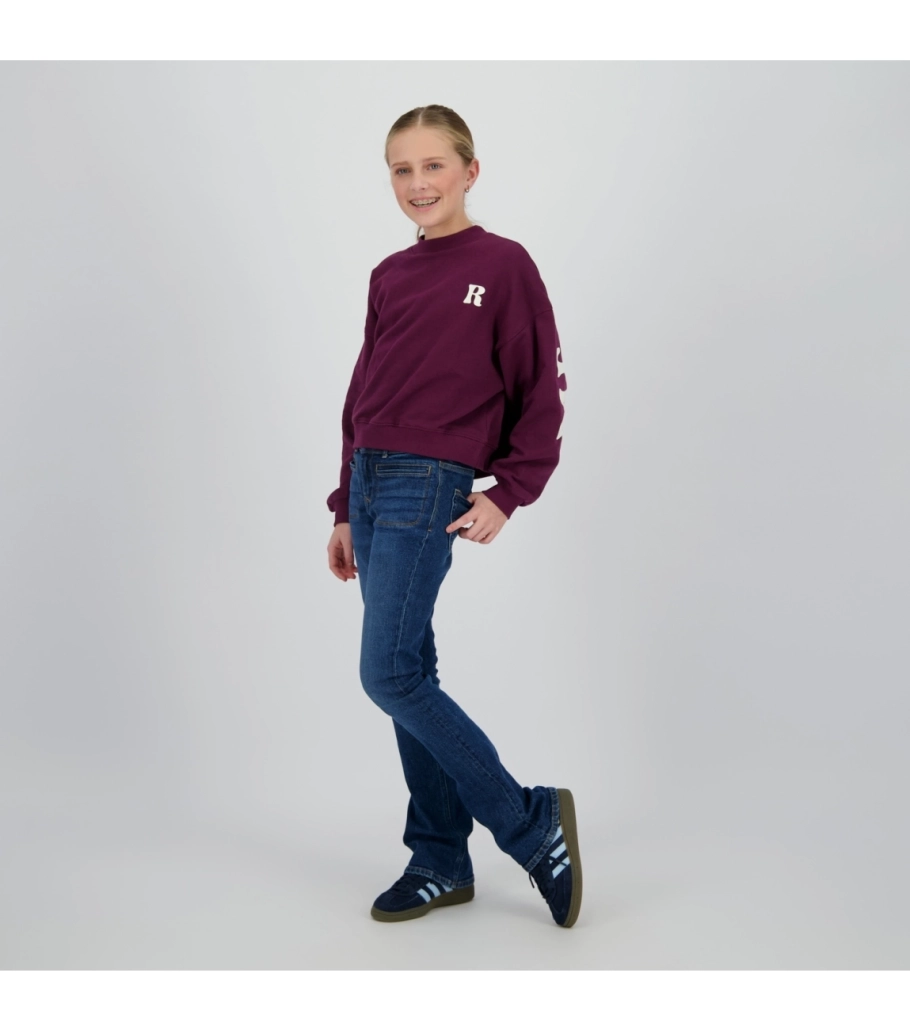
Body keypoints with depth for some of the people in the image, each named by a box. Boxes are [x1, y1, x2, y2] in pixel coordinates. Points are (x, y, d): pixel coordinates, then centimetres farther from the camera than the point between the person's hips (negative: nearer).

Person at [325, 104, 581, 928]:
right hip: (371, 482, 7)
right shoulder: (389, 277, 14)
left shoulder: (503, 266, -4)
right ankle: (441, 861, 18)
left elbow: (541, 391, -4)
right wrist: (346, 508, 17)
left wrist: (508, 493, -11)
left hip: (431, 485, -7)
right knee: (409, 677, 8)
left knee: (390, 676, -12)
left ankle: (532, 823, 1)